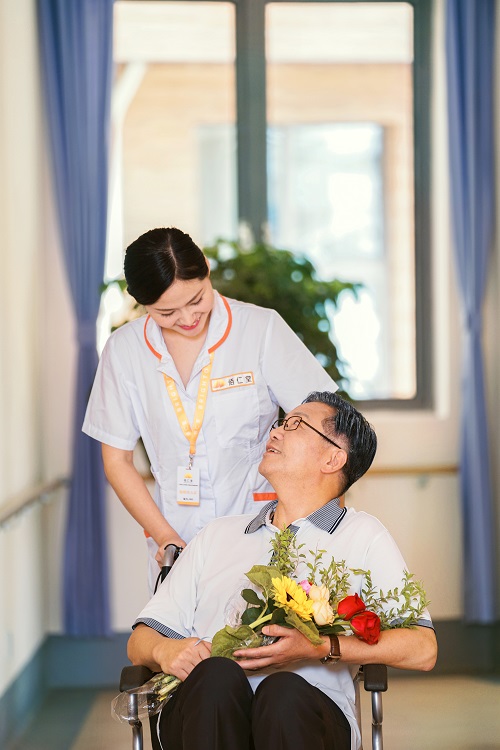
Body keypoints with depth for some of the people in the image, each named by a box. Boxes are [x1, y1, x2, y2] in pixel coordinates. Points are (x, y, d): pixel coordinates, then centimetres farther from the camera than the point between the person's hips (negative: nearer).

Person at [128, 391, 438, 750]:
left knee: (284, 692, -37)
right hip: (202, 709, 2)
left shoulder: (362, 535, 18)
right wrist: (164, 650, 0)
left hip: (306, 711, -2)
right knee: (217, 676, -33)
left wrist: (321, 648, -9)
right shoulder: (217, 535, 30)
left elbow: (422, 648, 4)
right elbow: (141, 640, 25)